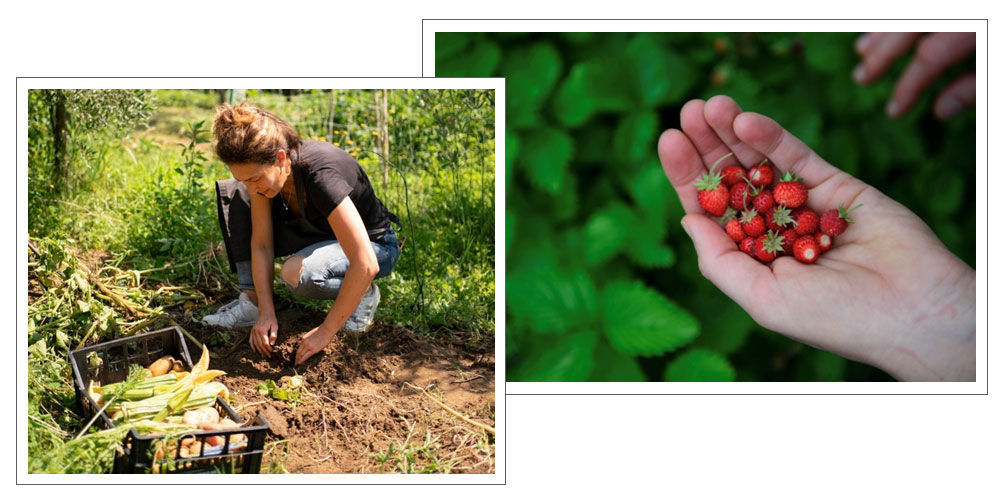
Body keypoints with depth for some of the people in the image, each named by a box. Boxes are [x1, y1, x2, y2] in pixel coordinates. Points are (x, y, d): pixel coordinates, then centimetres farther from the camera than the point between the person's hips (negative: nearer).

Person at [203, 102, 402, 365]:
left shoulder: (320, 174, -37)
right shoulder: (262, 169, -17)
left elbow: (366, 265, -40)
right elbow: (261, 244, -10)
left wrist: (325, 331, -34)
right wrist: (266, 313, -20)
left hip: (375, 245, -7)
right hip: (317, 235, 7)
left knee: (296, 272, -37)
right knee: (232, 194, -7)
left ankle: (364, 294, -7)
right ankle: (251, 301, -5)